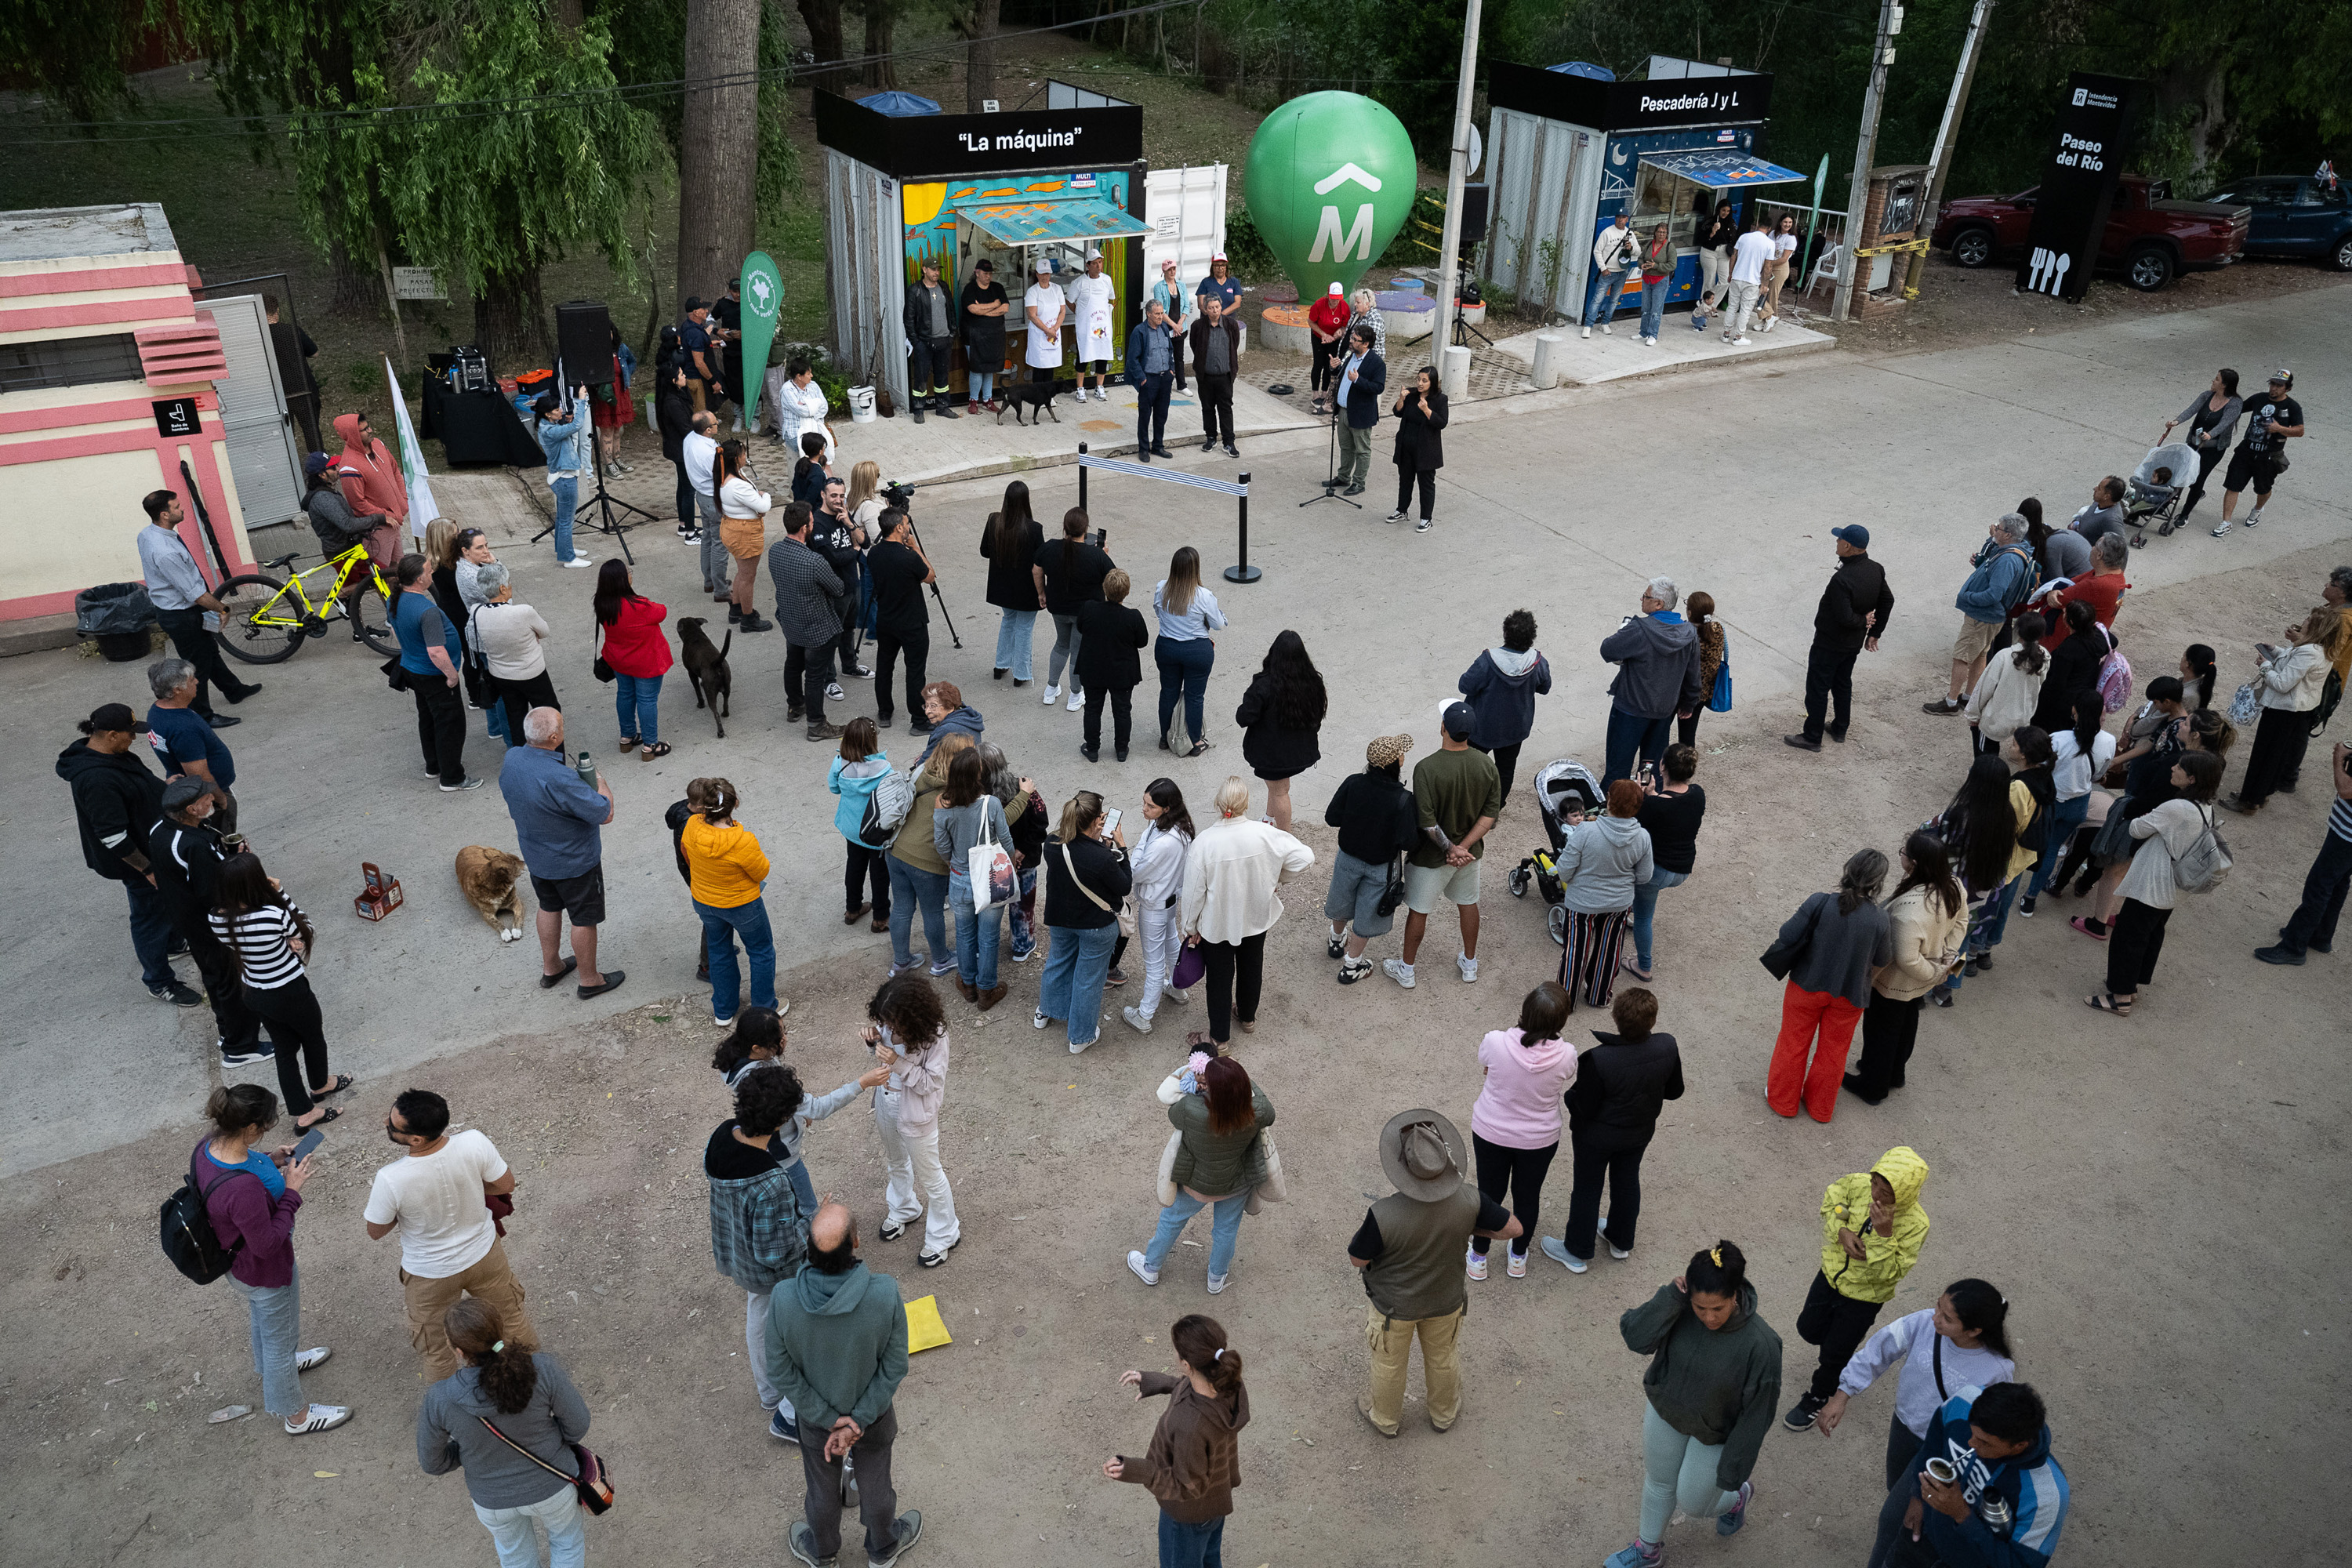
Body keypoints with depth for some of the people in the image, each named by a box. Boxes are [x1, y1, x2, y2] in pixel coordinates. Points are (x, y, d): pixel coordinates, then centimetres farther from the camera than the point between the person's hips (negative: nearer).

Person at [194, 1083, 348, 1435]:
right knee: (280, 1336, 19)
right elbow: (267, 1244, -31)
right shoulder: (243, 1188, -45)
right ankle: (296, 1414, 43)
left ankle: (272, 1366, 67)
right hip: (265, 1273, -8)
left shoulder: (208, 1146, -20)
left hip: (237, 1261, 8)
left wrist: (269, 1161, -8)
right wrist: (291, 1190, -27)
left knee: (262, 1319, 37)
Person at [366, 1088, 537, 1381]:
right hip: (484, 1254, 3)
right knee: (511, 1316, 31)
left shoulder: (390, 1181, -36)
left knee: (436, 1351, 26)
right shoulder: (474, 1143, -31)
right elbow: (506, 1185, -12)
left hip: (430, 1273, -3)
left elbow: (376, 1232, -16)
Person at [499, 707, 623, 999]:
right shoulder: (559, 778, -38)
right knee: (584, 919, 12)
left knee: (549, 907, 27)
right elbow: (604, 813, -29)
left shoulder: (511, 759, -13)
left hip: (535, 856, 7)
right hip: (574, 861, -7)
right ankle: (590, 980, 29)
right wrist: (601, 783, -11)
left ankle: (550, 968, 44)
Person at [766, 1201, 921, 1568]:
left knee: (822, 1487, 29)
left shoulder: (783, 1299, -33)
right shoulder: (885, 1294, -36)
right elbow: (894, 1368, -23)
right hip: (873, 1413, 0)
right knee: (874, 1483, 28)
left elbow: (781, 1372, -20)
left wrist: (829, 1419, -11)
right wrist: (857, 1422, -13)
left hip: (815, 1416, 1)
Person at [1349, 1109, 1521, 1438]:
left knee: (1389, 1364, 27)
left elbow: (1358, 1259, -22)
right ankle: (1444, 1413, 57)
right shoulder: (1468, 1201, -31)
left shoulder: (1384, 1216, -40)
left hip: (1395, 1306, -2)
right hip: (1447, 1300, 2)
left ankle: (1386, 1419, 53)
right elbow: (1513, 1229, -14)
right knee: (1444, 1358, 31)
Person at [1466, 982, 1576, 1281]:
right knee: (1528, 1195, 24)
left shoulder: (1495, 1042, -29)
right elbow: (1566, 1088, -7)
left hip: (1491, 1133, 0)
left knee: (1489, 1193, 22)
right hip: (1539, 1139, 0)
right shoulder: (1565, 1056, -27)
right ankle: (1518, 1259, 47)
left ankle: (1478, 1259, 43)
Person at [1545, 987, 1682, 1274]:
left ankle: (1577, 1252, 39)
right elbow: (1674, 1091, -5)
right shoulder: (1667, 1047, -24)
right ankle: (1622, 1241, 52)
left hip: (1597, 1137, -4)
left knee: (1587, 1188, 18)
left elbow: (1584, 1109, -25)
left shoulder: (1598, 1060, -38)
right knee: (1627, 1181, 28)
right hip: (1641, 1131, 4)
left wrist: (1568, 1094, -6)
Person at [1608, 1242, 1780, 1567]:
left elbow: (1756, 1415, -23)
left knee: (1692, 1503, 17)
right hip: (1665, 1410, 3)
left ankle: (1737, 1496, 50)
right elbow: (1636, 1337, -35)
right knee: (1658, 1484, 25)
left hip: (1714, 1434, -3)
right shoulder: (1680, 1310, -26)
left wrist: (1732, 1473, -14)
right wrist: (1671, 1296, -43)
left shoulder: (1760, 1344, -34)